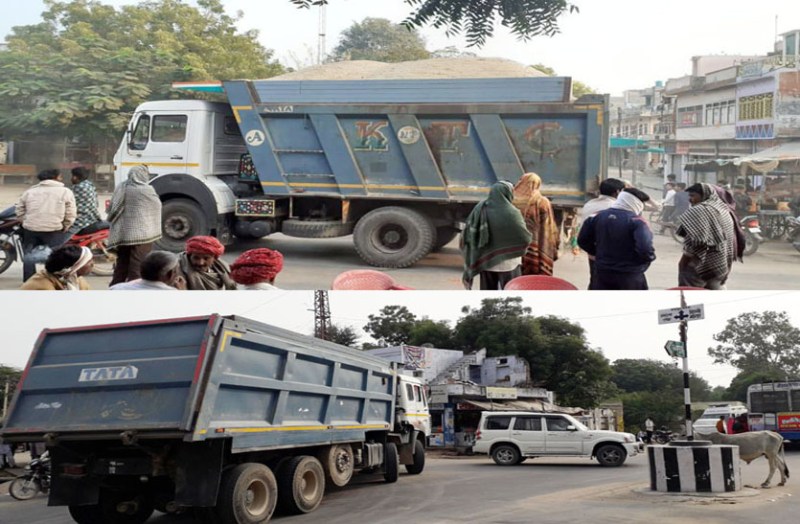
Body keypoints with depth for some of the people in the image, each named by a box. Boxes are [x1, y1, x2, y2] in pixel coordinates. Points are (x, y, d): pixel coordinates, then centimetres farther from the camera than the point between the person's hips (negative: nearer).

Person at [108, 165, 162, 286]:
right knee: (138, 267, -3)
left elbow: (112, 211, 12)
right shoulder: (146, 190, -10)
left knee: (121, 266, 14)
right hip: (141, 234, -6)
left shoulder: (120, 188, 7)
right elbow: (156, 207, 2)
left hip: (121, 234, 6)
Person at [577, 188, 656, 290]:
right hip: (630, 275, -5)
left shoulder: (599, 216, 3)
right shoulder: (636, 221, -17)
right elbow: (645, 248, -29)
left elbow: (583, 240, 7)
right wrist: (651, 257, -7)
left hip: (602, 272, 5)